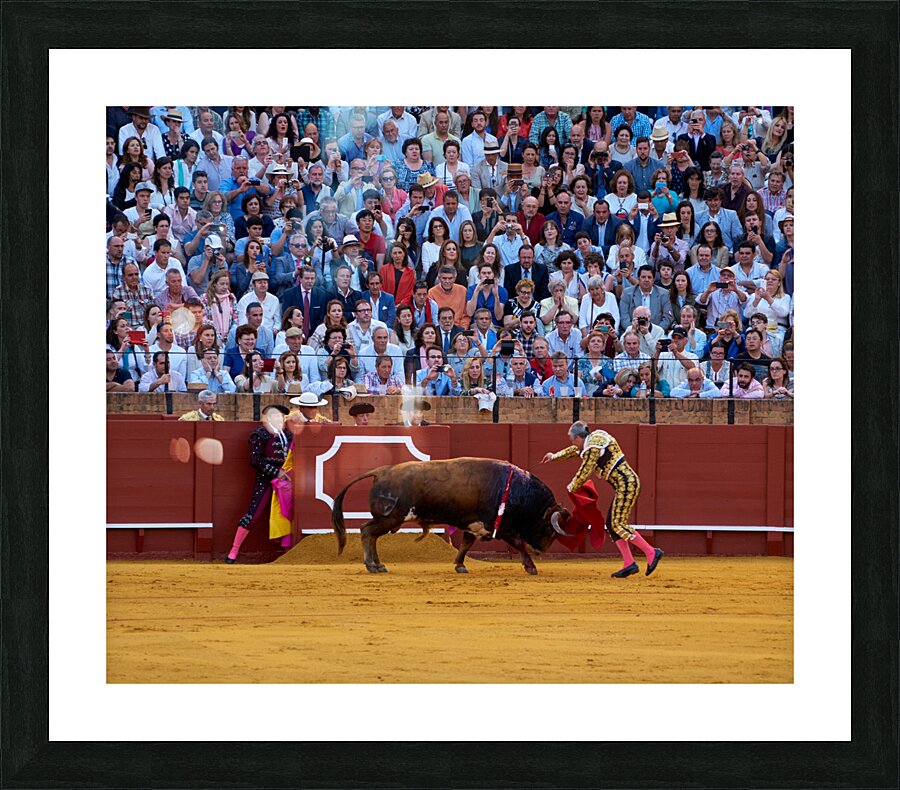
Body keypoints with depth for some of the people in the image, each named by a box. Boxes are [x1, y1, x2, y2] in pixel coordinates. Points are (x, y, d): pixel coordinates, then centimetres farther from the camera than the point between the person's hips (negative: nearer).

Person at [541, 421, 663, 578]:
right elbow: (576, 450, 36)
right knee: (611, 524, 8)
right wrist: (555, 456, 47)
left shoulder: (593, 448, -13)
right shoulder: (595, 437, 17)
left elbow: (584, 473, -8)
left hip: (626, 484, -10)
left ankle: (652, 553, -12)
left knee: (618, 524, -13)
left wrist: (572, 488, 11)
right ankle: (629, 563, 3)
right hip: (626, 484, 10)